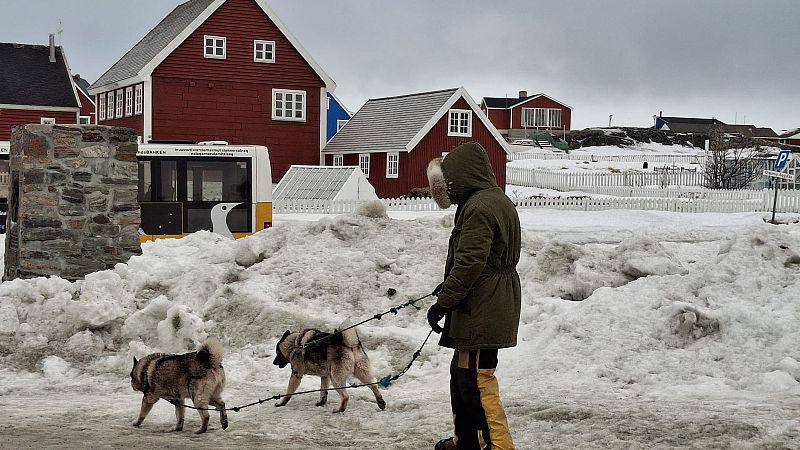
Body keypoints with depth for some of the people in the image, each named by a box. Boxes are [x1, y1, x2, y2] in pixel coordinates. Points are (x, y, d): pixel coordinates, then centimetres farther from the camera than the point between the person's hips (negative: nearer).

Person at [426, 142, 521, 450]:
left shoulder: (478, 206, -18)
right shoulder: (498, 200, 16)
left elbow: (469, 263, -22)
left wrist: (443, 302, -15)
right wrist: (449, 286, 29)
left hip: (481, 311, -11)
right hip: (494, 307, 11)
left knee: (477, 380, -8)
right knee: (462, 372, 21)